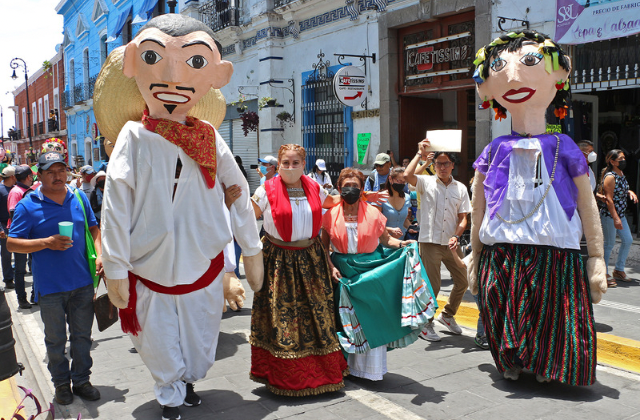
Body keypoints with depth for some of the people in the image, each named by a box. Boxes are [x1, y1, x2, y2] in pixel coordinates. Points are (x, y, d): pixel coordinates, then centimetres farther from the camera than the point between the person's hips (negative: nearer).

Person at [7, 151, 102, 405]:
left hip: (82, 283, 3)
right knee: (56, 340, 11)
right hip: (50, 287, -3)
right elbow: (11, 244, -6)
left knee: (82, 336, 12)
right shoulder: (28, 206, -6)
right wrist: (46, 243, -20)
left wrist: (99, 255, 2)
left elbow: (93, 228, 17)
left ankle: (81, 380, 27)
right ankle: (61, 383, 29)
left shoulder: (79, 198, 5)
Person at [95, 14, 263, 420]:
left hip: (203, 264, 2)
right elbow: (115, 206, -12)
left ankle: (186, 381, 46)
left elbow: (239, 192, 3)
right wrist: (116, 271, -11)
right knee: (158, 341, 15)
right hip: (149, 267, -2)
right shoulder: (133, 136, -12)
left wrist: (252, 250, 7)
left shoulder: (209, 137, -5)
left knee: (199, 343, 17)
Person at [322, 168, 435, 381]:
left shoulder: (373, 213, 0)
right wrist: (331, 267, -6)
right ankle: (348, 365, 23)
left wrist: (400, 243, -14)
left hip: (371, 271, 0)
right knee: (348, 321, 6)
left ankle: (372, 367, 16)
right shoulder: (331, 216, 0)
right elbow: (323, 246, 6)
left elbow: (385, 238, 4)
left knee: (372, 319, 1)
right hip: (344, 273, 1)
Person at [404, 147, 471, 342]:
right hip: (430, 242, -4)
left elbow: (463, 218, 7)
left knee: (463, 281, 10)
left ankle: (447, 315, 33)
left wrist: (456, 236, -10)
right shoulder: (426, 182, -1)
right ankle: (425, 324, 16)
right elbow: (407, 175, -22)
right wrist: (420, 154, -13)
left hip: (451, 243, 4)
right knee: (432, 285, -2)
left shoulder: (460, 188, 9)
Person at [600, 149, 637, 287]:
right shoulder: (610, 177, -17)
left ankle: (619, 270, 25)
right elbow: (609, 199, -21)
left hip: (620, 214, 9)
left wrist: (630, 192, 4)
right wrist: (615, 218, -25)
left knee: (628, 240, 12)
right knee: (609, 243, -2)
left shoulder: (621, 174, 10)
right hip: (609, 215, -9)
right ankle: (604, 274, 9)